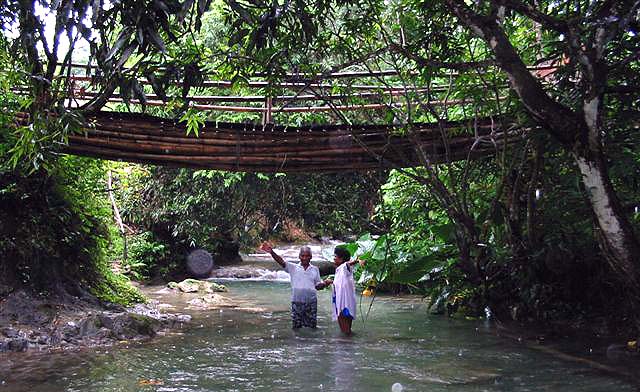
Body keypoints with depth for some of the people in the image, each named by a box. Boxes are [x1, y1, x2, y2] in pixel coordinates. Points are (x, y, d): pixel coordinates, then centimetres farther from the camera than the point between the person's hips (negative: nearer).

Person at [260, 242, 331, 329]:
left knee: (312, 327, 8)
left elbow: (317, 286, 12)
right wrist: (272, 252, -29)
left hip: (311, 302, 1)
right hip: (297, 302, -1)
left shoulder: (315, 269, 8)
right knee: (296, 326, 7)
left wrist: (323, 284, -11)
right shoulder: (293, 267, 2)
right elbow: (281, 262, -12)